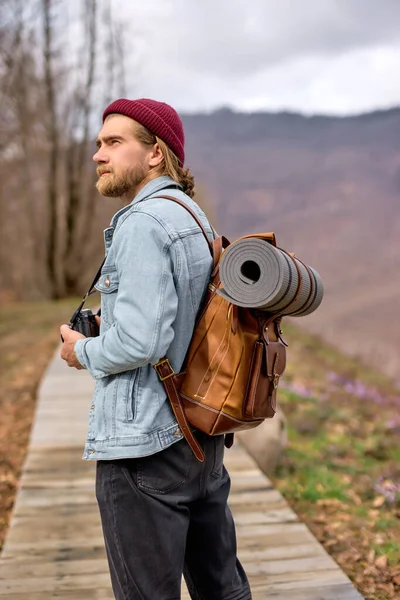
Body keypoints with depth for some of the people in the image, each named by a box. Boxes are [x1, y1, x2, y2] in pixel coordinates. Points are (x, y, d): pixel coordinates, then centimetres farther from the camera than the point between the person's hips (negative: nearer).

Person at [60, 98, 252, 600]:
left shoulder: (141, 223, -16)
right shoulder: (195, 219, 13)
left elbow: (139, 342, -24)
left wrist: (83, 352, -6)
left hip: (144, 446, -9)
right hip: (203, 434, 9)